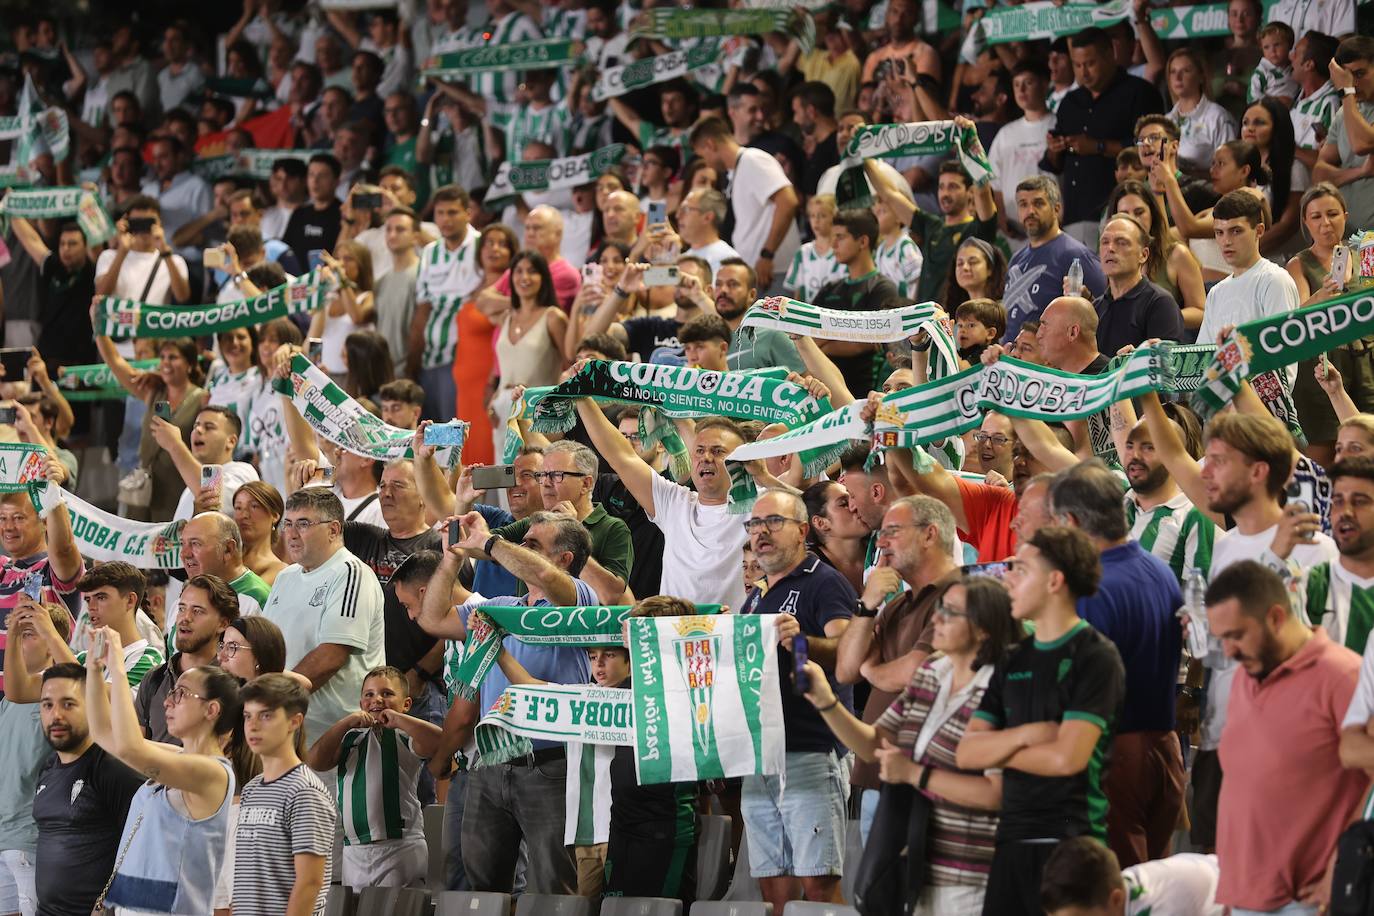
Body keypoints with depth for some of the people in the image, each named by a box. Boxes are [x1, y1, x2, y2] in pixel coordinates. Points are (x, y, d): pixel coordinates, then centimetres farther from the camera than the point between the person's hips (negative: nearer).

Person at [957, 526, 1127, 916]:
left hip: (1071, 840, -7)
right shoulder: (1015, 661, 16)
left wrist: (999, 749, 0)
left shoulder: (1095, 658, -6)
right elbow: (967, 753, 9)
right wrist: (1024, 735, -9)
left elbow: (1068, 757, -16)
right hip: (1013, 840, 7)